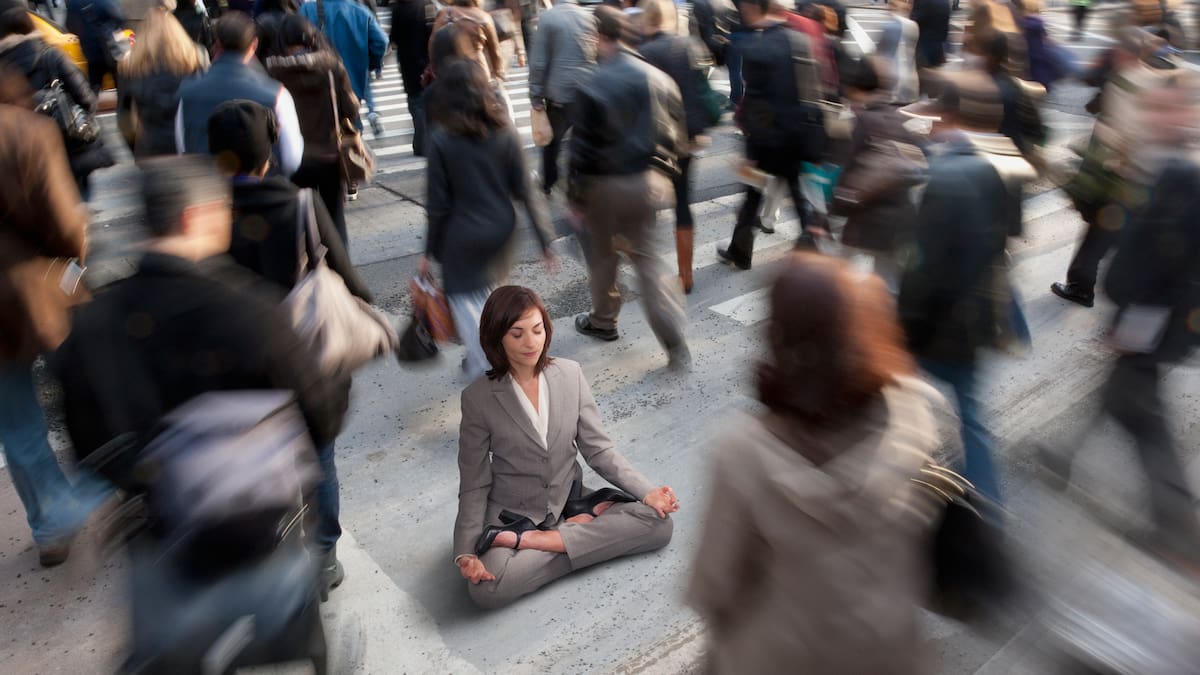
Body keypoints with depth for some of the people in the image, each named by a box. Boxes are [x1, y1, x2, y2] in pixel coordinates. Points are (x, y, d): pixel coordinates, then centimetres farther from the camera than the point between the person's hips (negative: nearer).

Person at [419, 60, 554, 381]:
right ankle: (484, 358, 35)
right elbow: (524, 191, -5)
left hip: (462, 237, -4)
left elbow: (438, 204, -10)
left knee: (466, 299, 9)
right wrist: (544, 238, 0)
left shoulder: (441, 139, -13)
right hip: (501, 231, 4)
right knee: (488, 294, 22)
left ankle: (484, 370, 8)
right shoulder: (505, 131, -6)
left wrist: (430, 251, 1)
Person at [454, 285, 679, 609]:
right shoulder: (478, 398, -12)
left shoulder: (571, 374, -6)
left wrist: (647, 492, -14)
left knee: (658, 523, -18)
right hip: (513, 512, -3)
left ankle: (532, 540, -16)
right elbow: (474, 486, -7)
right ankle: (583, 525, -14)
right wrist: (466, 552, -21)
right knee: (487, 589, -31)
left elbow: (598, 449, -2)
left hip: (568, 499, 3)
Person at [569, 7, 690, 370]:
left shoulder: (592, 88, -15)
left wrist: (576, 197, -5)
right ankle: (675, 343, 5)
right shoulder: (660, 78, 1)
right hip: (651, 179, 5)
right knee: (647, 257, 13)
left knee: (603, 255, 17)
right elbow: (678, 134, 5)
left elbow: (582, 149, -14)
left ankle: (603, 321, 37)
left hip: (607, 184, -5)